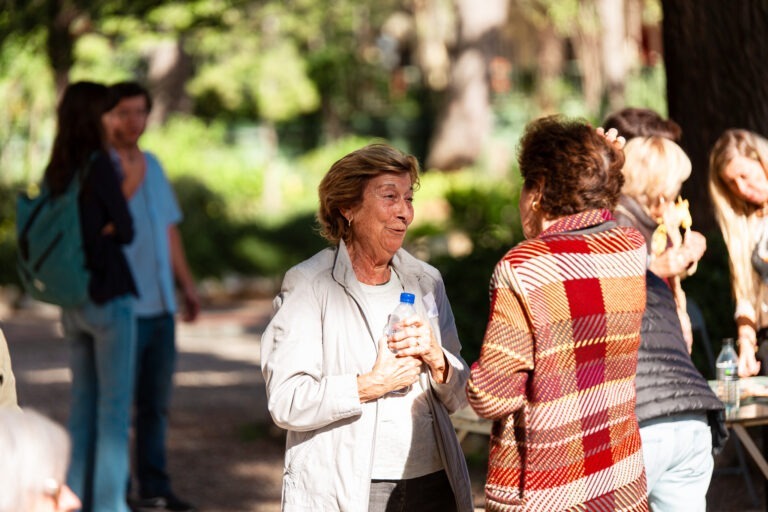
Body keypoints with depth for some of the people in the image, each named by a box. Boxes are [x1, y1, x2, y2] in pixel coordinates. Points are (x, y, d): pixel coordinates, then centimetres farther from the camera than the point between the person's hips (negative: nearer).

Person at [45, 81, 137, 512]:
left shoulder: (56, 171, 7)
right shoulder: (99, 164, -14)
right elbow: (126, 230, -11)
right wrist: (106, 230, 6)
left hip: (73, 302, 7)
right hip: (109, 297, -7)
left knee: (84, 403, 14)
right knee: (115, 408, -1)